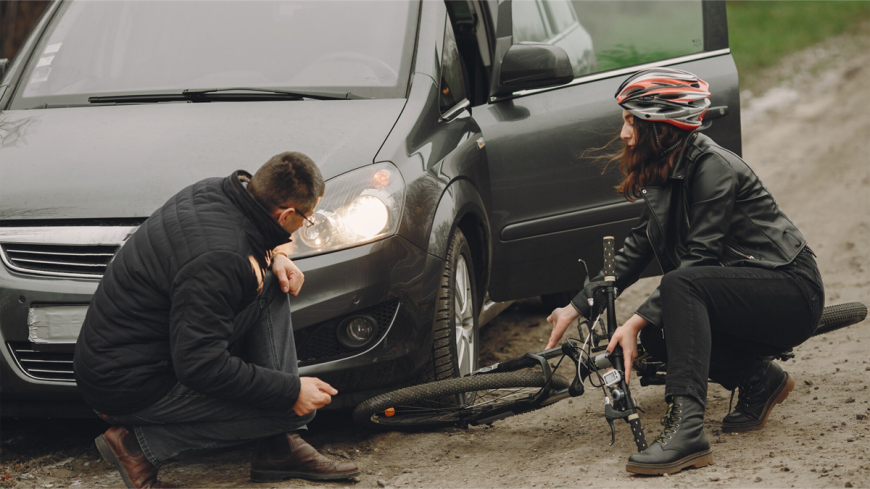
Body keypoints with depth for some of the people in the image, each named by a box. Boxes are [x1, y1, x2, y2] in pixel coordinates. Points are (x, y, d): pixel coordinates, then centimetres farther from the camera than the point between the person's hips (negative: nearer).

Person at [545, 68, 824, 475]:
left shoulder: (712, 167, -20)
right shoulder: (663, 171, 7)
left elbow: (700, 258, -24)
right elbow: (637, 247, 11)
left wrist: (637, 321, -26)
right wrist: (576, 308, 7)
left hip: (792, 294, -9)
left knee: (681, 286, -32)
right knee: (656, 334, -11)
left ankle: (686, 429, -39)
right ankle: (760, 381, 9)